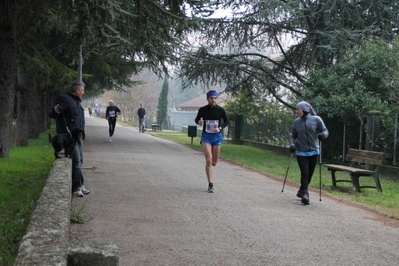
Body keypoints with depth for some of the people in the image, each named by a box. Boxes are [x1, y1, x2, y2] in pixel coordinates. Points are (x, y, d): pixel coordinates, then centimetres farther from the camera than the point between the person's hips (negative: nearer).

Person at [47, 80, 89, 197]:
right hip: (69, 136, -10)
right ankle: (77, 186, -6)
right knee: (76, 161, -11)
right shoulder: (64, 99, -11)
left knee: (79, 161, 12)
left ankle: (79, 186, 20)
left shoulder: (77, 101, 18)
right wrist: (55, 111, -39)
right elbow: (50, 113, -16)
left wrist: (82, 134, 25)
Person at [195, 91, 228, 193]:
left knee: (214, 162, 9)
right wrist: (199, 122, -15)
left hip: (217, 136, 2)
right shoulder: (202, 110, -7)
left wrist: (220, 128, -12)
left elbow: (226, 122, 6)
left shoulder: (220, 110, -6)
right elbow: (196, 119, 9)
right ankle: (210, 184, -8)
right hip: (206, 136, -2)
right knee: (209, 160, -14)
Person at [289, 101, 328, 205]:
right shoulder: (296, 122, 0)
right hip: (301, 152, 0)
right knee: (304, 173, -12)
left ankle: (302, 191, 30)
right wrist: (292, 144, -7)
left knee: (310, 173, 11)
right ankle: (304, 193, -6)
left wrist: (323, 135, -26)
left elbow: (325, 131, -4)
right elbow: (293, 136, 11)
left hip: (313, 151, 0)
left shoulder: (316, 119, -7)